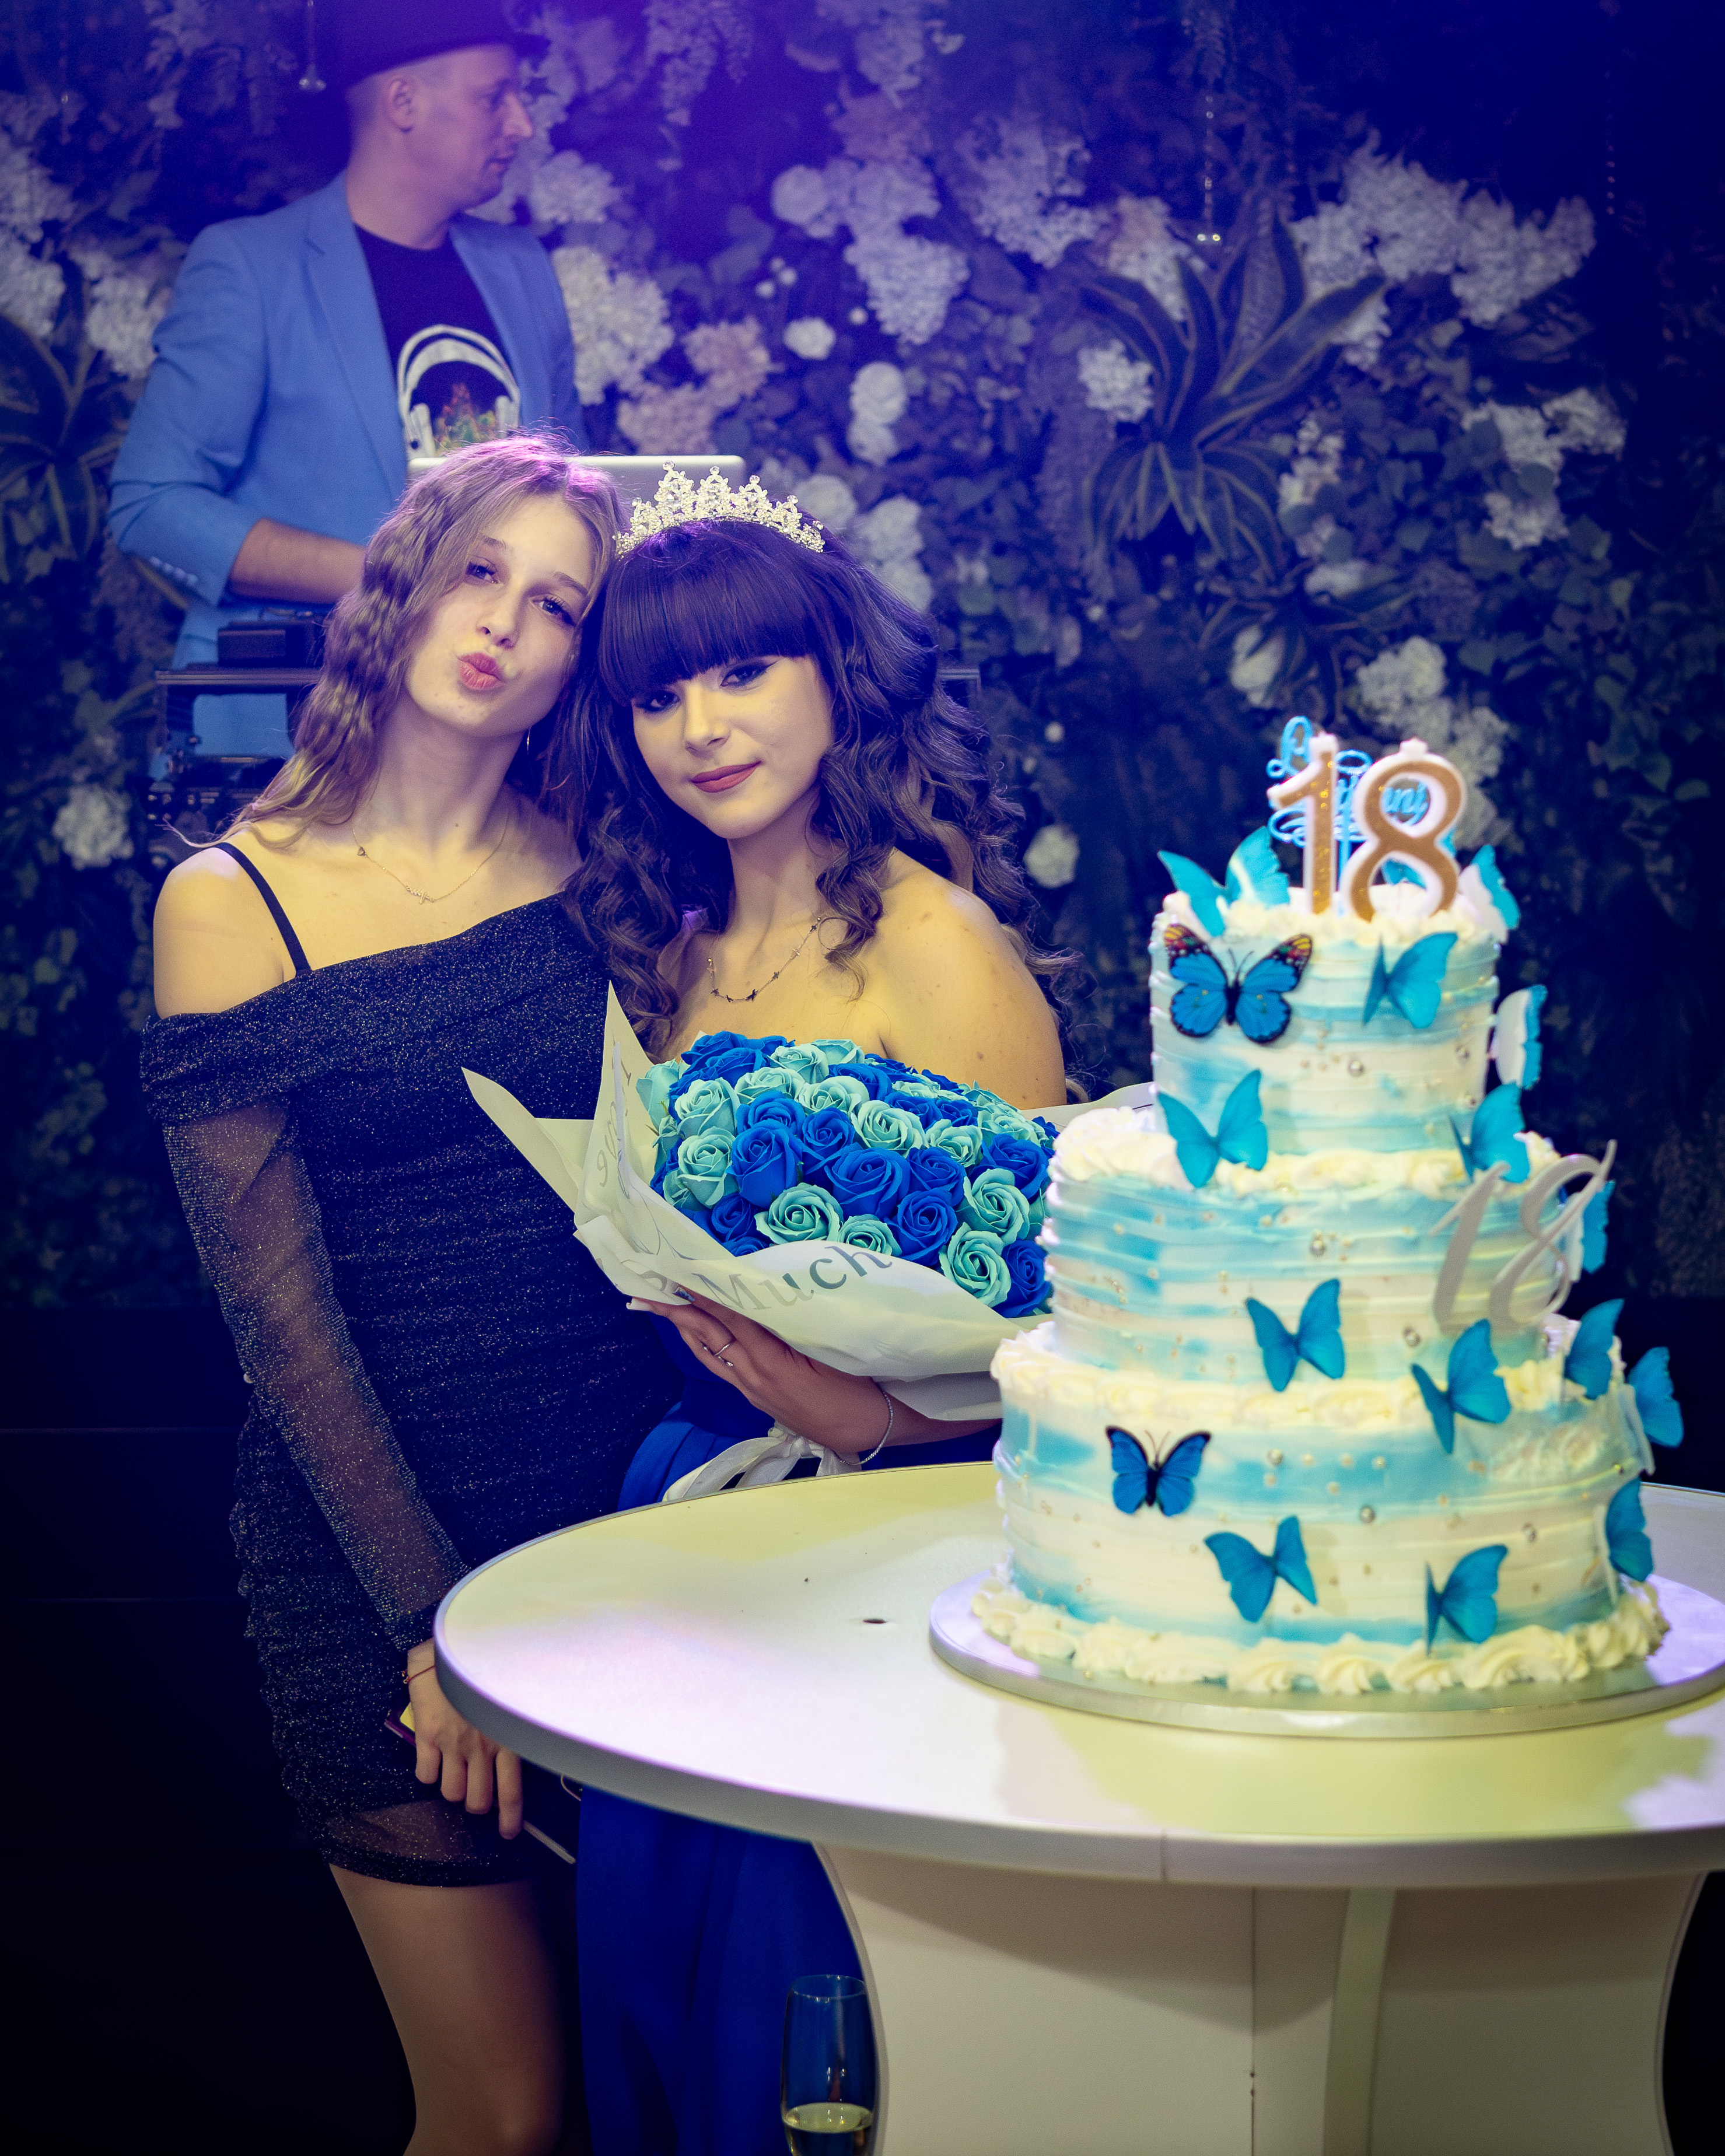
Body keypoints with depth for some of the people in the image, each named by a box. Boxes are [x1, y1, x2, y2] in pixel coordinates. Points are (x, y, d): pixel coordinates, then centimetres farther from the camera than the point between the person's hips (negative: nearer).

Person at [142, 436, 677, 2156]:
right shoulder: (235, 900, -4)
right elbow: (276, 1305, -7)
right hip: (371, 1546, -3)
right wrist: (429, 1614, -12)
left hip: (629, 1500, 3)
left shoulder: (591, 871, 5)